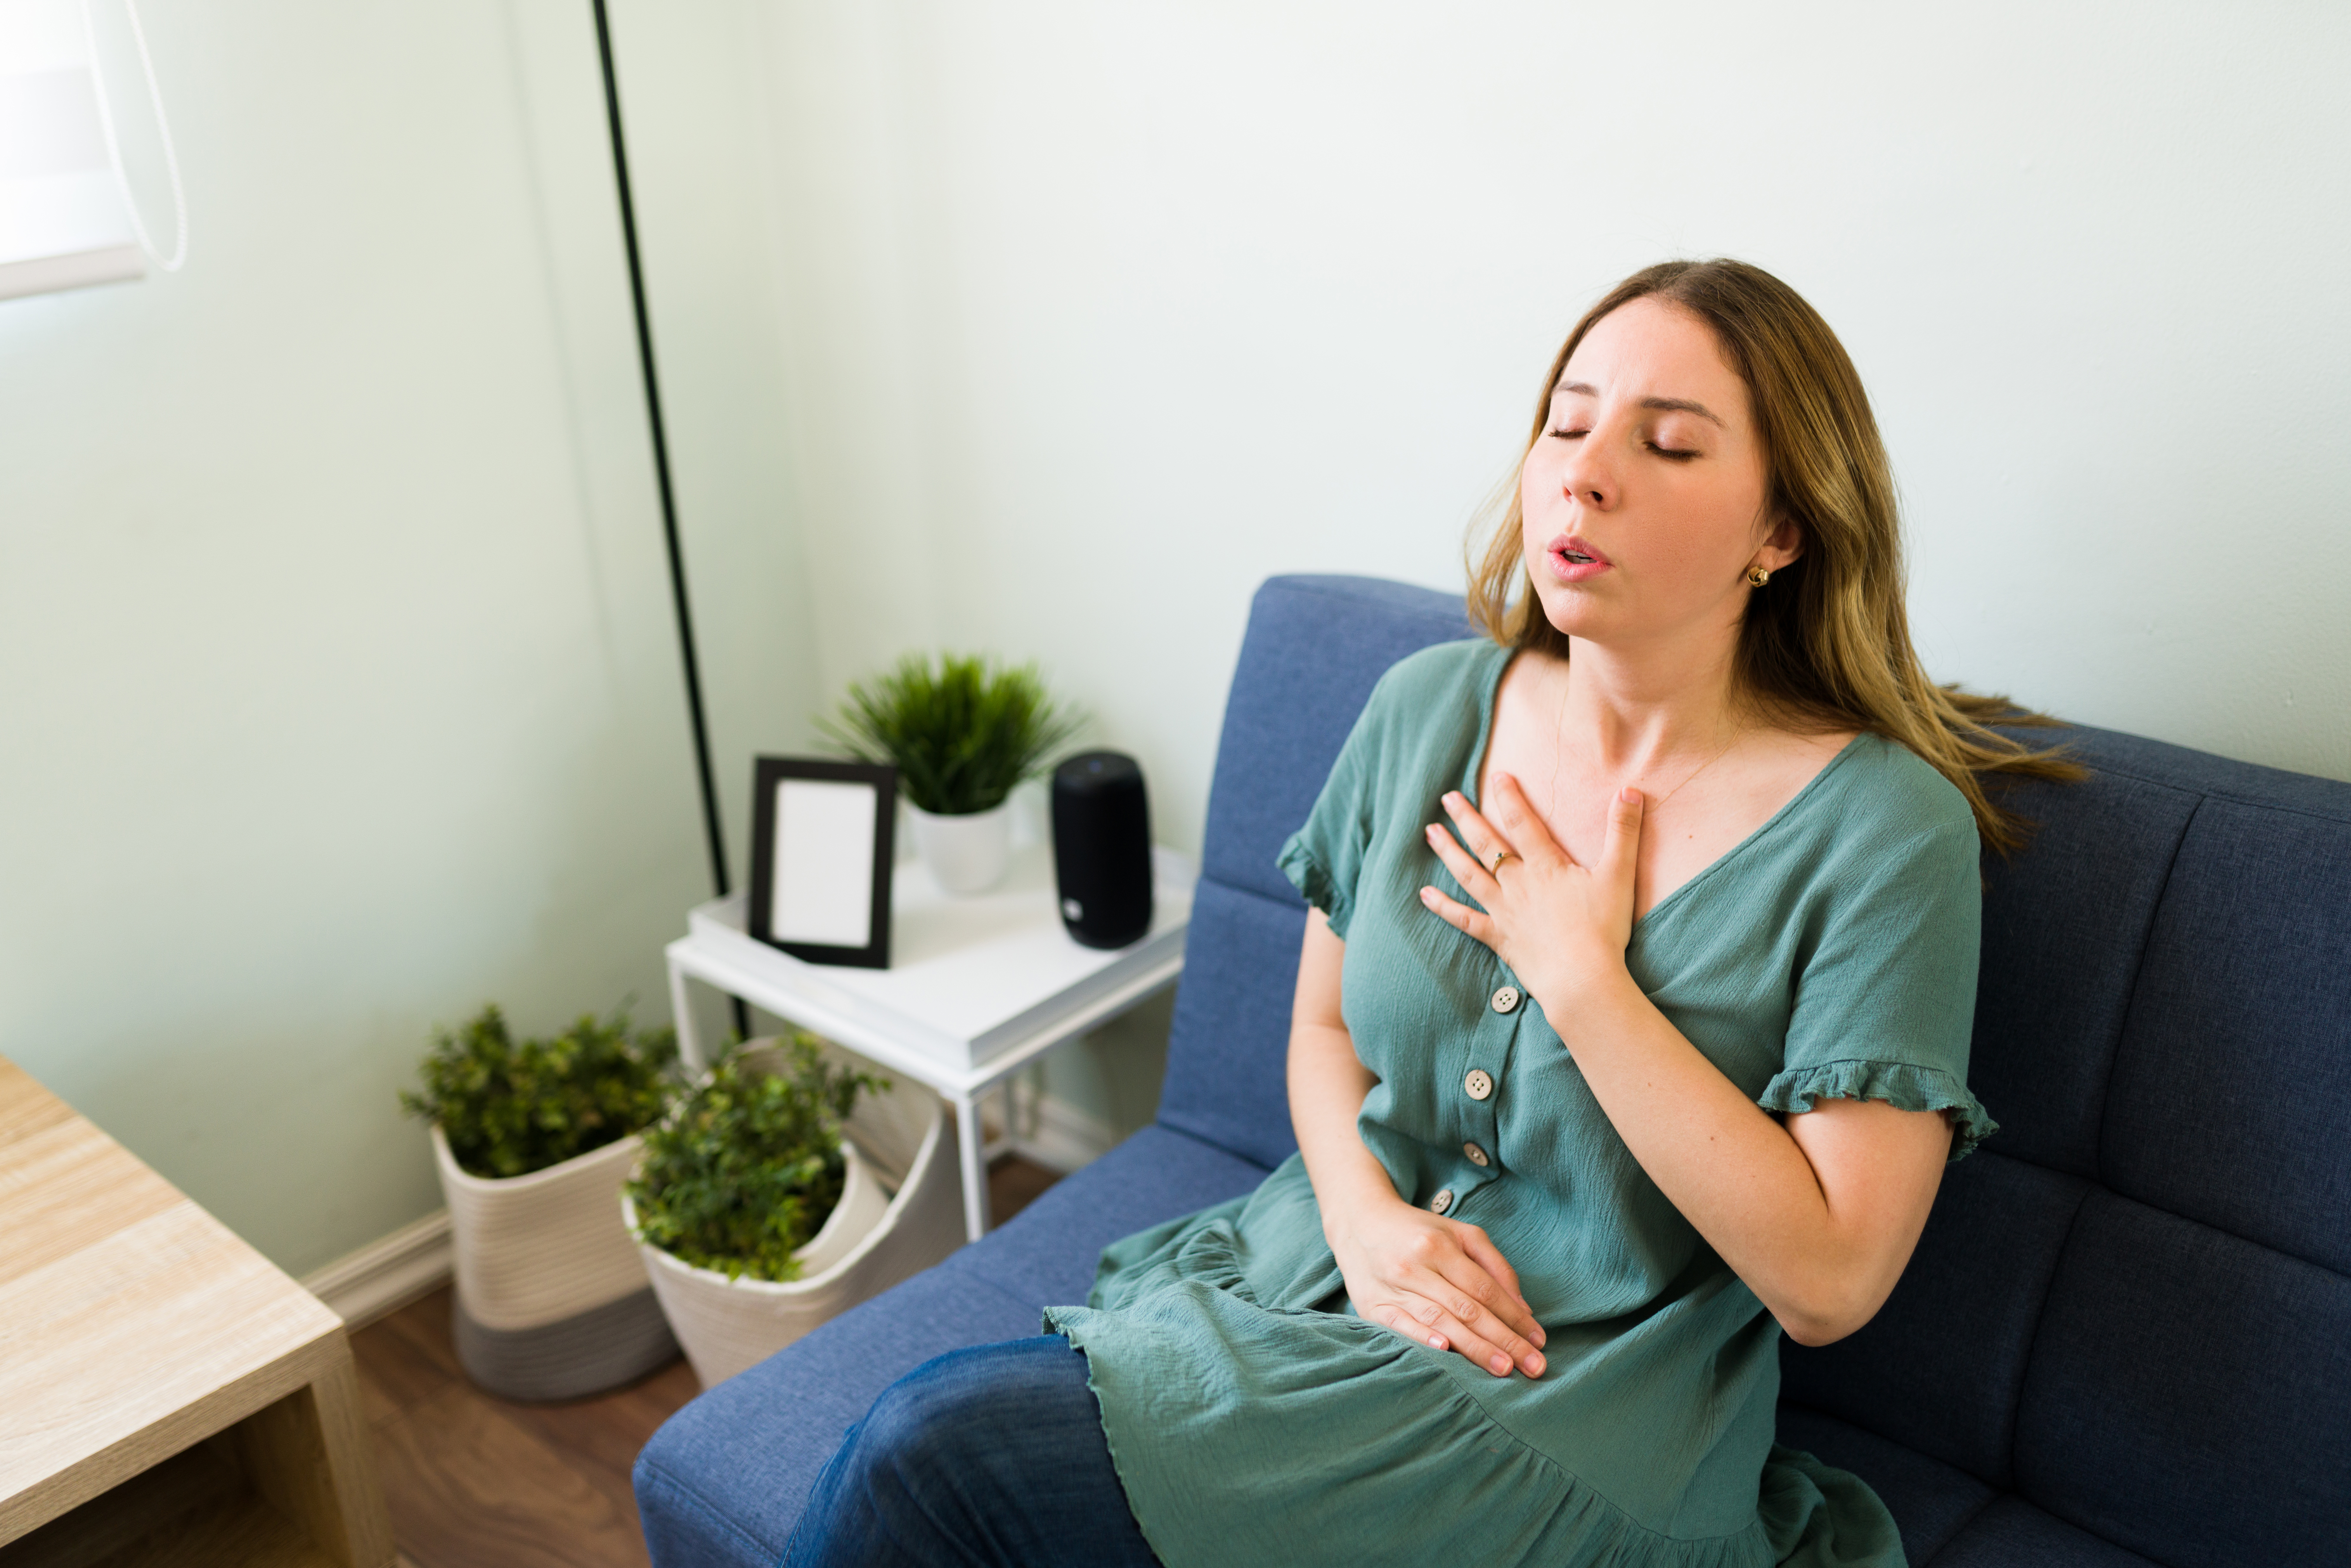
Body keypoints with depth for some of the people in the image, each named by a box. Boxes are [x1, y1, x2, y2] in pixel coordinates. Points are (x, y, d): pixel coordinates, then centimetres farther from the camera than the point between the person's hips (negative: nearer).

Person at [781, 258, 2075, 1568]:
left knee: (925, 1455, -19)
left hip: (1570, 1432, -5)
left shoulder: (1886, 831, -15)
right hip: (1323, 1275, 5)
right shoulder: (1427, 712, 1)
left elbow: (1830, 1284, -16)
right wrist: (1361, 1213, -10)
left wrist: (1580, 971, -18)